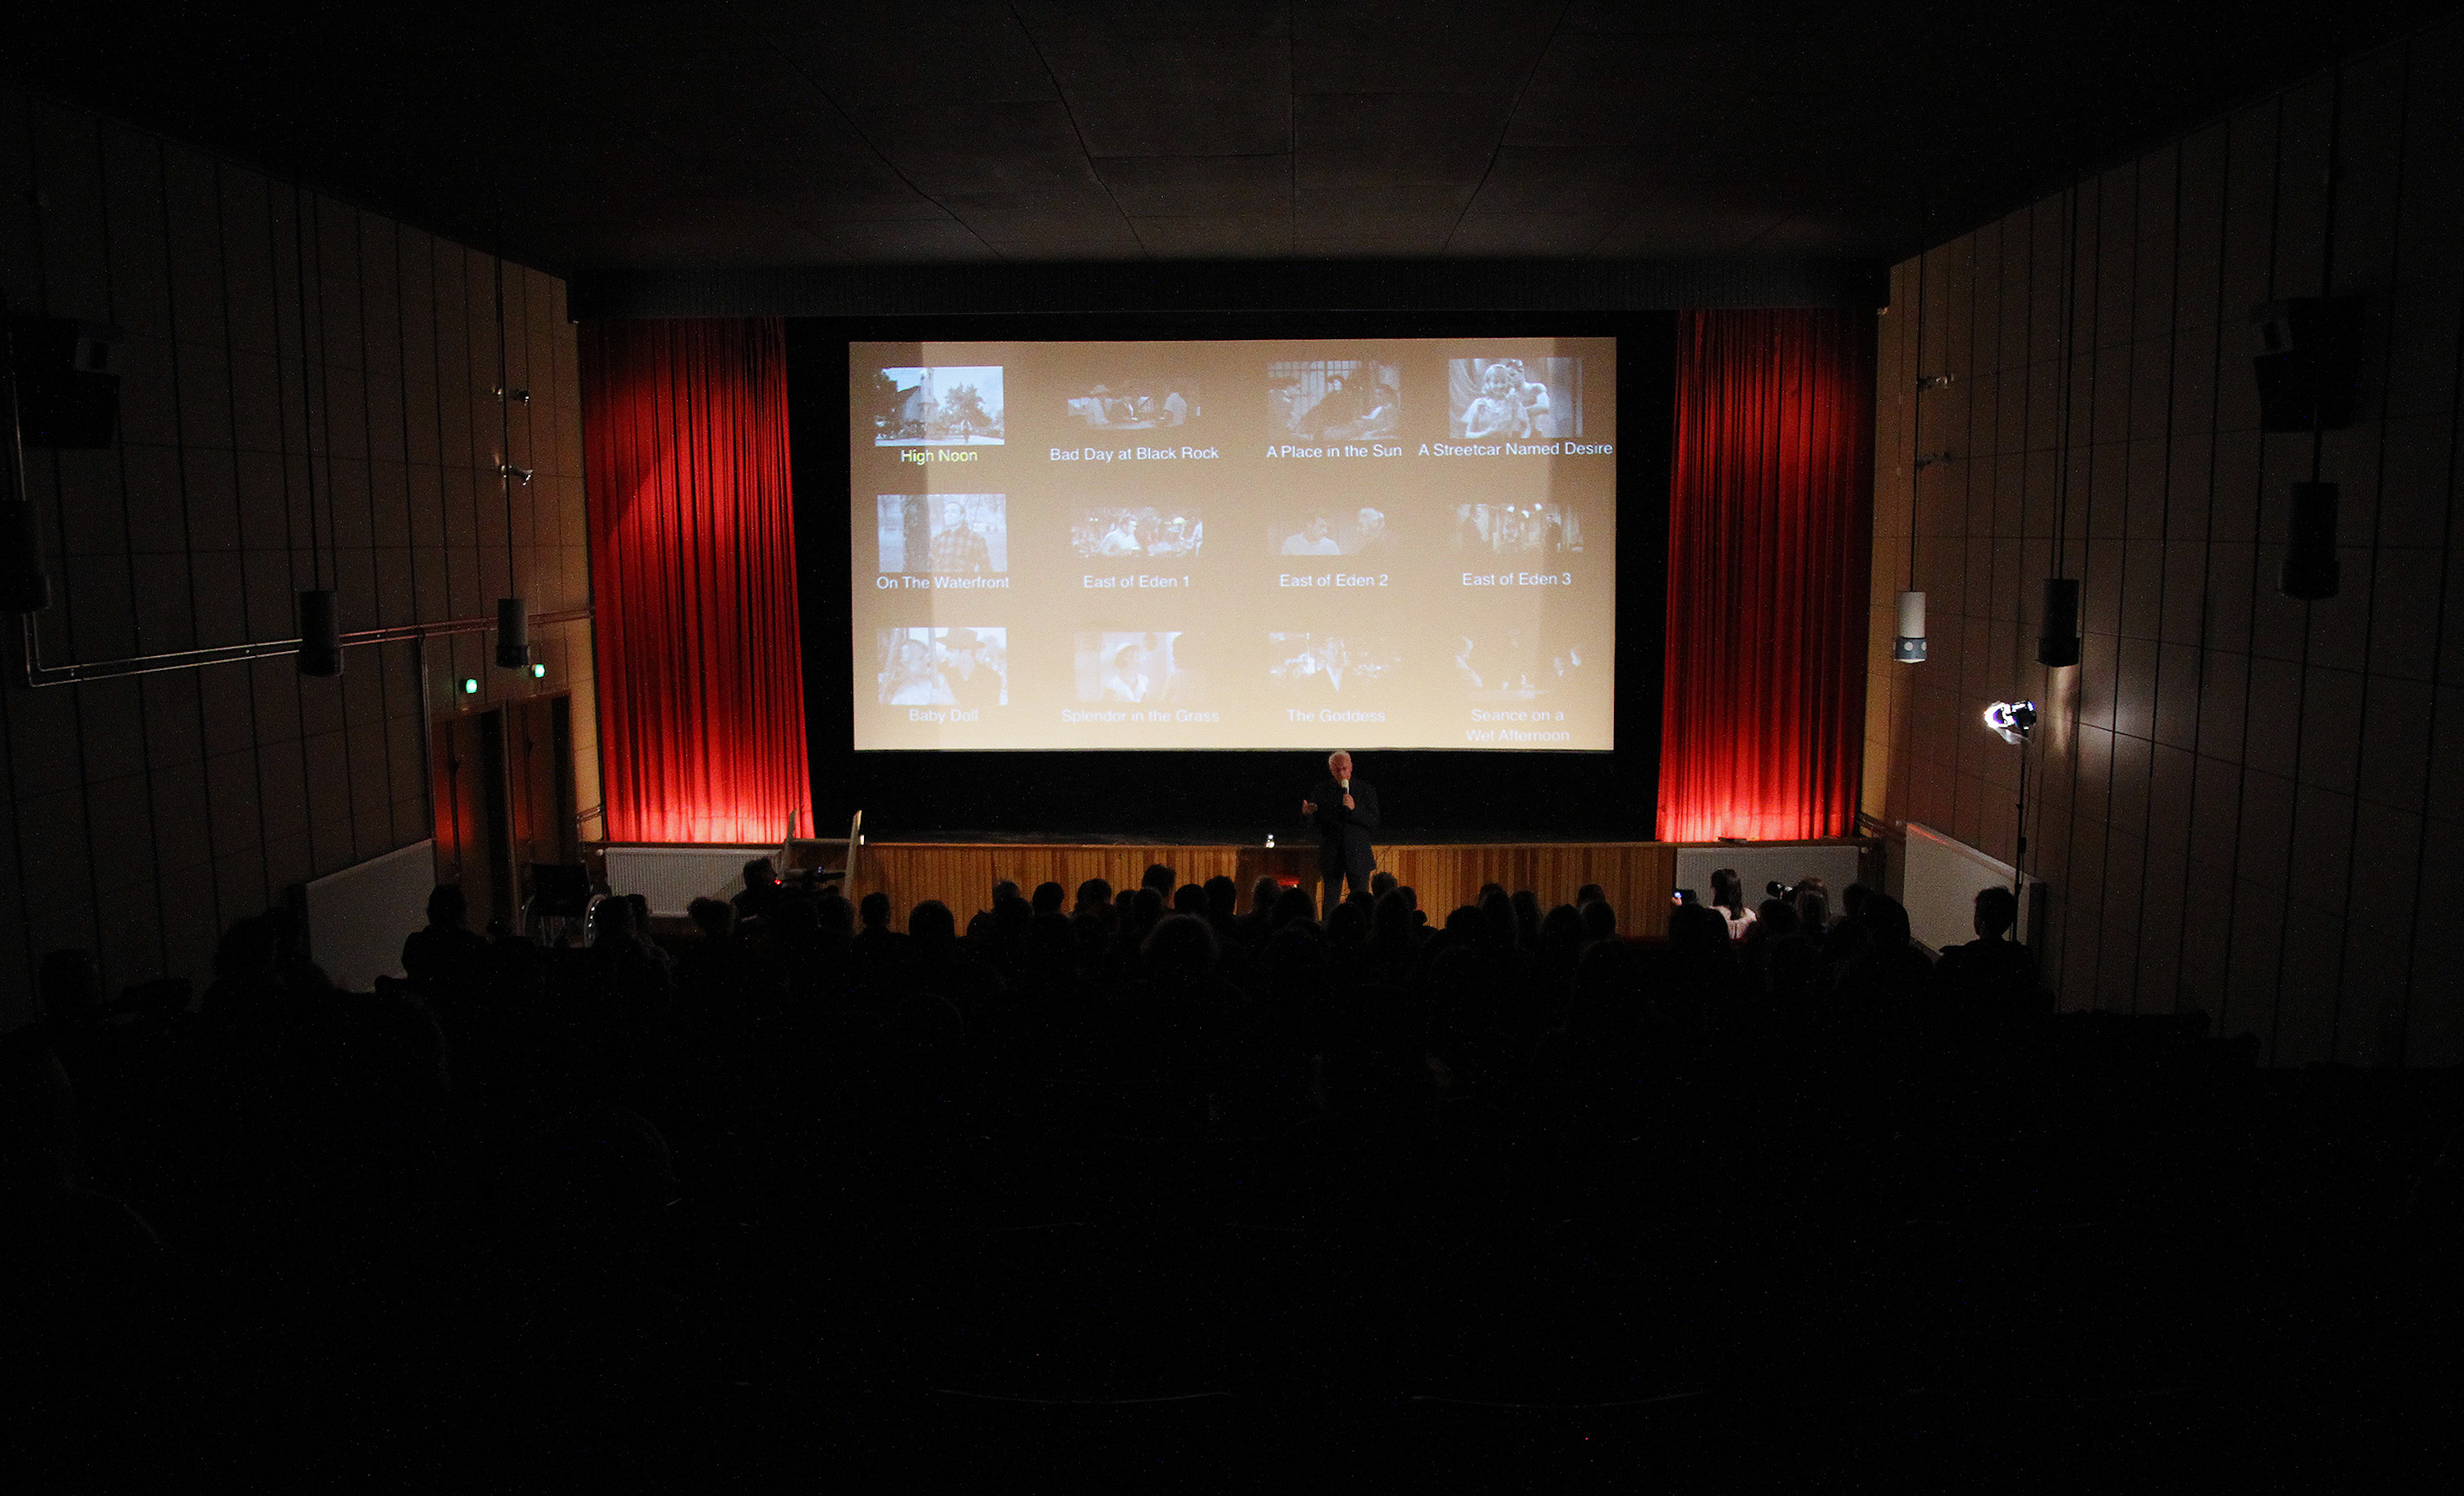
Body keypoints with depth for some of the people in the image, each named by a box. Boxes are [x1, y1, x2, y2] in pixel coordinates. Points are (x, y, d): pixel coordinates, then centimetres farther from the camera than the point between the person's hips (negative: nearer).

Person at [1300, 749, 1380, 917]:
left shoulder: (1366, 790, 2)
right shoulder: (1321, 790, 5)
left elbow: (1374, 823, -2)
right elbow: (1314, 823, 8)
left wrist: (1354, 809, -17)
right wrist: (1308, 814, -15)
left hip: (1358, 856, 0)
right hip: (1331, 857, 0)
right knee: (1330, 903, 0)